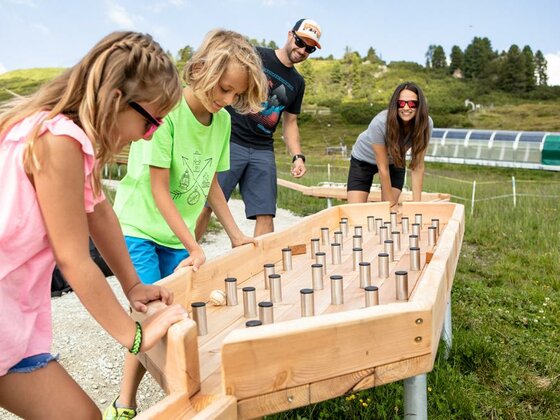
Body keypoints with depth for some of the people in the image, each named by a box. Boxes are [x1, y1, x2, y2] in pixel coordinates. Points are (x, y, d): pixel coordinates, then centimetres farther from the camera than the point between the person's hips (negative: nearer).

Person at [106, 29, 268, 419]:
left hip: (177, 234, 6)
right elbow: (159, 190, -19)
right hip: (140, 228, -5)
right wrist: (194, 247, -17)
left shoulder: (223, 120, -1)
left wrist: (235, 233, 8)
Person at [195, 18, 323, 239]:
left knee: (265, 215, -2)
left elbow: (290, 123, 22)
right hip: (230, 142, -5)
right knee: (206, 204, -8)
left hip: (263, 151, 5)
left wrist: (297, 156, 8)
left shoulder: (297, 83, 18)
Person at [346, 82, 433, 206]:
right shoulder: (379, 123, -36)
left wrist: (416, 203, -24)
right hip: (363, 160, -2)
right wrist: (391, 202, -23)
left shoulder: (426, 124, -27)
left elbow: (418, 166, -21)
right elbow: (383, 168, -28)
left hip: (395, 162, 3)